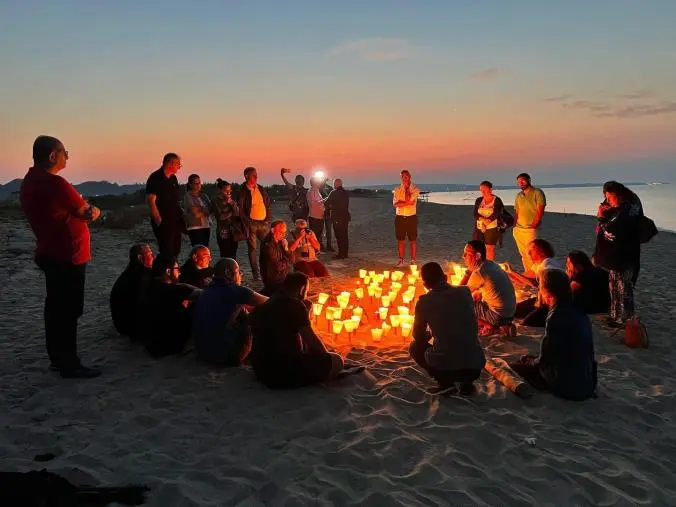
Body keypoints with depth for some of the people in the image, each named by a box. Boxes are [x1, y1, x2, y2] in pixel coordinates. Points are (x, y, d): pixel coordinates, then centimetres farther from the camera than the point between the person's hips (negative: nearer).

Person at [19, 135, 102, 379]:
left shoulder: (29, 181, 11)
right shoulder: (55, 183, -20)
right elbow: (87, 212, -13)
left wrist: (86, 211, 1)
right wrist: (94, 210, 9)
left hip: (49, 253, 10)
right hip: (68, 256, -10)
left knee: (56, 306, 15)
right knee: (69, 310, -4)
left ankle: (57, 358, 25)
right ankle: (69, 364, 3)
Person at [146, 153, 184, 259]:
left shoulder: (173, 178, 14)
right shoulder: (155, 178, -11)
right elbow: (151, 201, -16)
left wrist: (180, 217, 17)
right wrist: (159, 221, -19)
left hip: (175, 221, 8)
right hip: (163, 222, -8)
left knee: (176, 250, 12)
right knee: (166, 251, -9)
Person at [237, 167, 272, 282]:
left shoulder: (261, 189, 12)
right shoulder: (243, 191, -3)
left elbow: (268, 204, 16)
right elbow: (240, 209, -5)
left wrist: (268, 219, 7)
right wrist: (247, 223, -10)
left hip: (263, 223, 4)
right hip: (251, 224, -4)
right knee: (253, 249, 1)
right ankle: (256, 274, 5)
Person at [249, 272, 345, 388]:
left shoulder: (266, 305, 15)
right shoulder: (295, 305, -12)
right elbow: (311, 340, -12)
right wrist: (327, 356, 7)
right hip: (284, 373, -9)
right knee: (336, 361, -1)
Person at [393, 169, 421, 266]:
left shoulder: (415, 189, 0)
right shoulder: (397, 190, 8)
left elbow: (410, 201, -15)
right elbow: (395, 204, -7)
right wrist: (407, 203, -13)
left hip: (411, 217, -2)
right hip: (400, 217, 2)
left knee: (412, 241, 0)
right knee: (400, 240, 6)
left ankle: (413, 261, 7)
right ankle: (401, 260, 15)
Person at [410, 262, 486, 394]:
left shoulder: (424, 301, -3)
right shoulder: (465, 292, 6)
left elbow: (418, 336, 11)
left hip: (443, 367, -3)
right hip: (475, 366, 3)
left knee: (415, 347, 26)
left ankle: (445, 382, 9)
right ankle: (467, 382, 15)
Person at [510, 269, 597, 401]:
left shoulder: (557, 317, -23)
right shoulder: (577, 311, 2)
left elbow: (545, 359, -16)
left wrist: (530, 361, 4)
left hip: (569, 387, -8)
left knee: (516, 368, -3)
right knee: (527, 360, 21)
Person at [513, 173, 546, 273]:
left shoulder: (537, 193, -3)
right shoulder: (518, 195, 16)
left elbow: (540, 211, -9)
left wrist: (533, 225, -14)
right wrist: (515, 225, 6)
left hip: (530, 230, -6)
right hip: (518, 229, 6)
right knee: (523, 254, 8)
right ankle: (527, 273, 16)